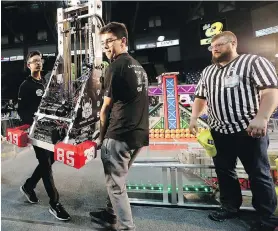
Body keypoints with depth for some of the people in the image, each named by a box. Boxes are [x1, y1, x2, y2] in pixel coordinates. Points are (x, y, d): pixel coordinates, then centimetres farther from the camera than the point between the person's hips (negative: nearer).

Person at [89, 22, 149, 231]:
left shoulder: (116, 66, -9)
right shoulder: (139, 67, 16)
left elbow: (106, 108, -7)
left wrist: (101, 136, 8)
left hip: (119, 135, -9)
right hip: (139, 134, 9)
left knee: (116, 185, 7)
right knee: (118, 180, 24)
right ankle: (111, 214, 42)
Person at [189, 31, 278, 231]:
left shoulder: (254, 62, -3)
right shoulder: (208, 71, 15)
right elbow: (200, 97, 19)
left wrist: (261, 118, -25)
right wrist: (194, 118, 7)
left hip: (248, 130, -6)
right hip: (219, 131, 6)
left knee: (259, 174, 6)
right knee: (223, 170, 14)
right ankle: (230, 207, 32)